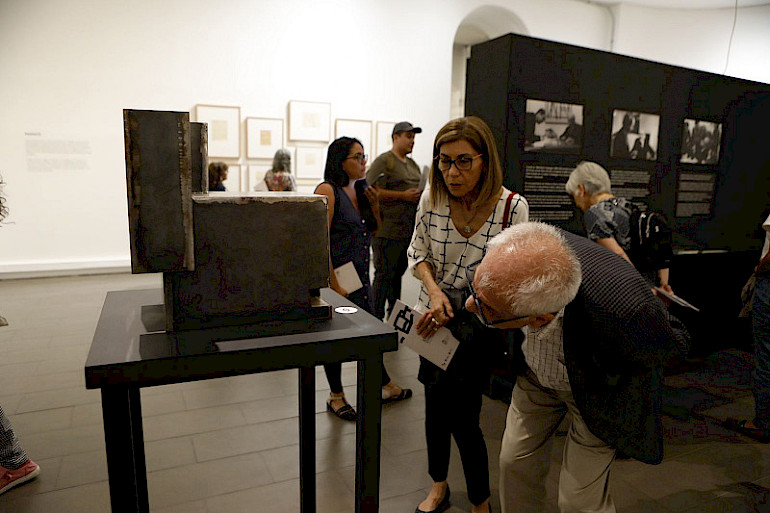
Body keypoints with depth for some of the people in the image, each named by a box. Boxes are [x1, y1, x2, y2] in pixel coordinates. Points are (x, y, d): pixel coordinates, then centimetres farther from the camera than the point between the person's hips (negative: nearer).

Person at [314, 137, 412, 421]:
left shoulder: (359, 189, 9)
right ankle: (336, 396, 26)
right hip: (336, 276, -7)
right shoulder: (327, 190, -14)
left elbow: (374, 229, 19)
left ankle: (386, 387, 34)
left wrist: (375, 205, 0)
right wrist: (334, 285, -22)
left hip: (360, 276, 8)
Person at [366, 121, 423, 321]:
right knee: (384, 274, -5)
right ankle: (376, 318, 4)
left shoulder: (413, 164, 21)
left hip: (408, 229, 8)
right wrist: (403, 195, -17)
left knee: (398, 273, 14)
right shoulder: (384, 161, -6)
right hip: (388, 230, -8)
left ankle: (394, 317, 24)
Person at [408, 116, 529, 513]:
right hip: (434, 319, 3)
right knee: (435, 406, 13)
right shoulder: (431, 200, -8)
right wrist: (434, 290, -14)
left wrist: (459, 312, -22)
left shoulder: (513, 207, -16)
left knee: (460, 415, -4)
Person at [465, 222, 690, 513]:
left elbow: (672, 344, -19)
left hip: (599, 388, -3)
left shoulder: (621, 306, -45)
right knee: (515, 463, 13)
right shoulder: (524, 254, -33)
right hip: (535, 372, 4)